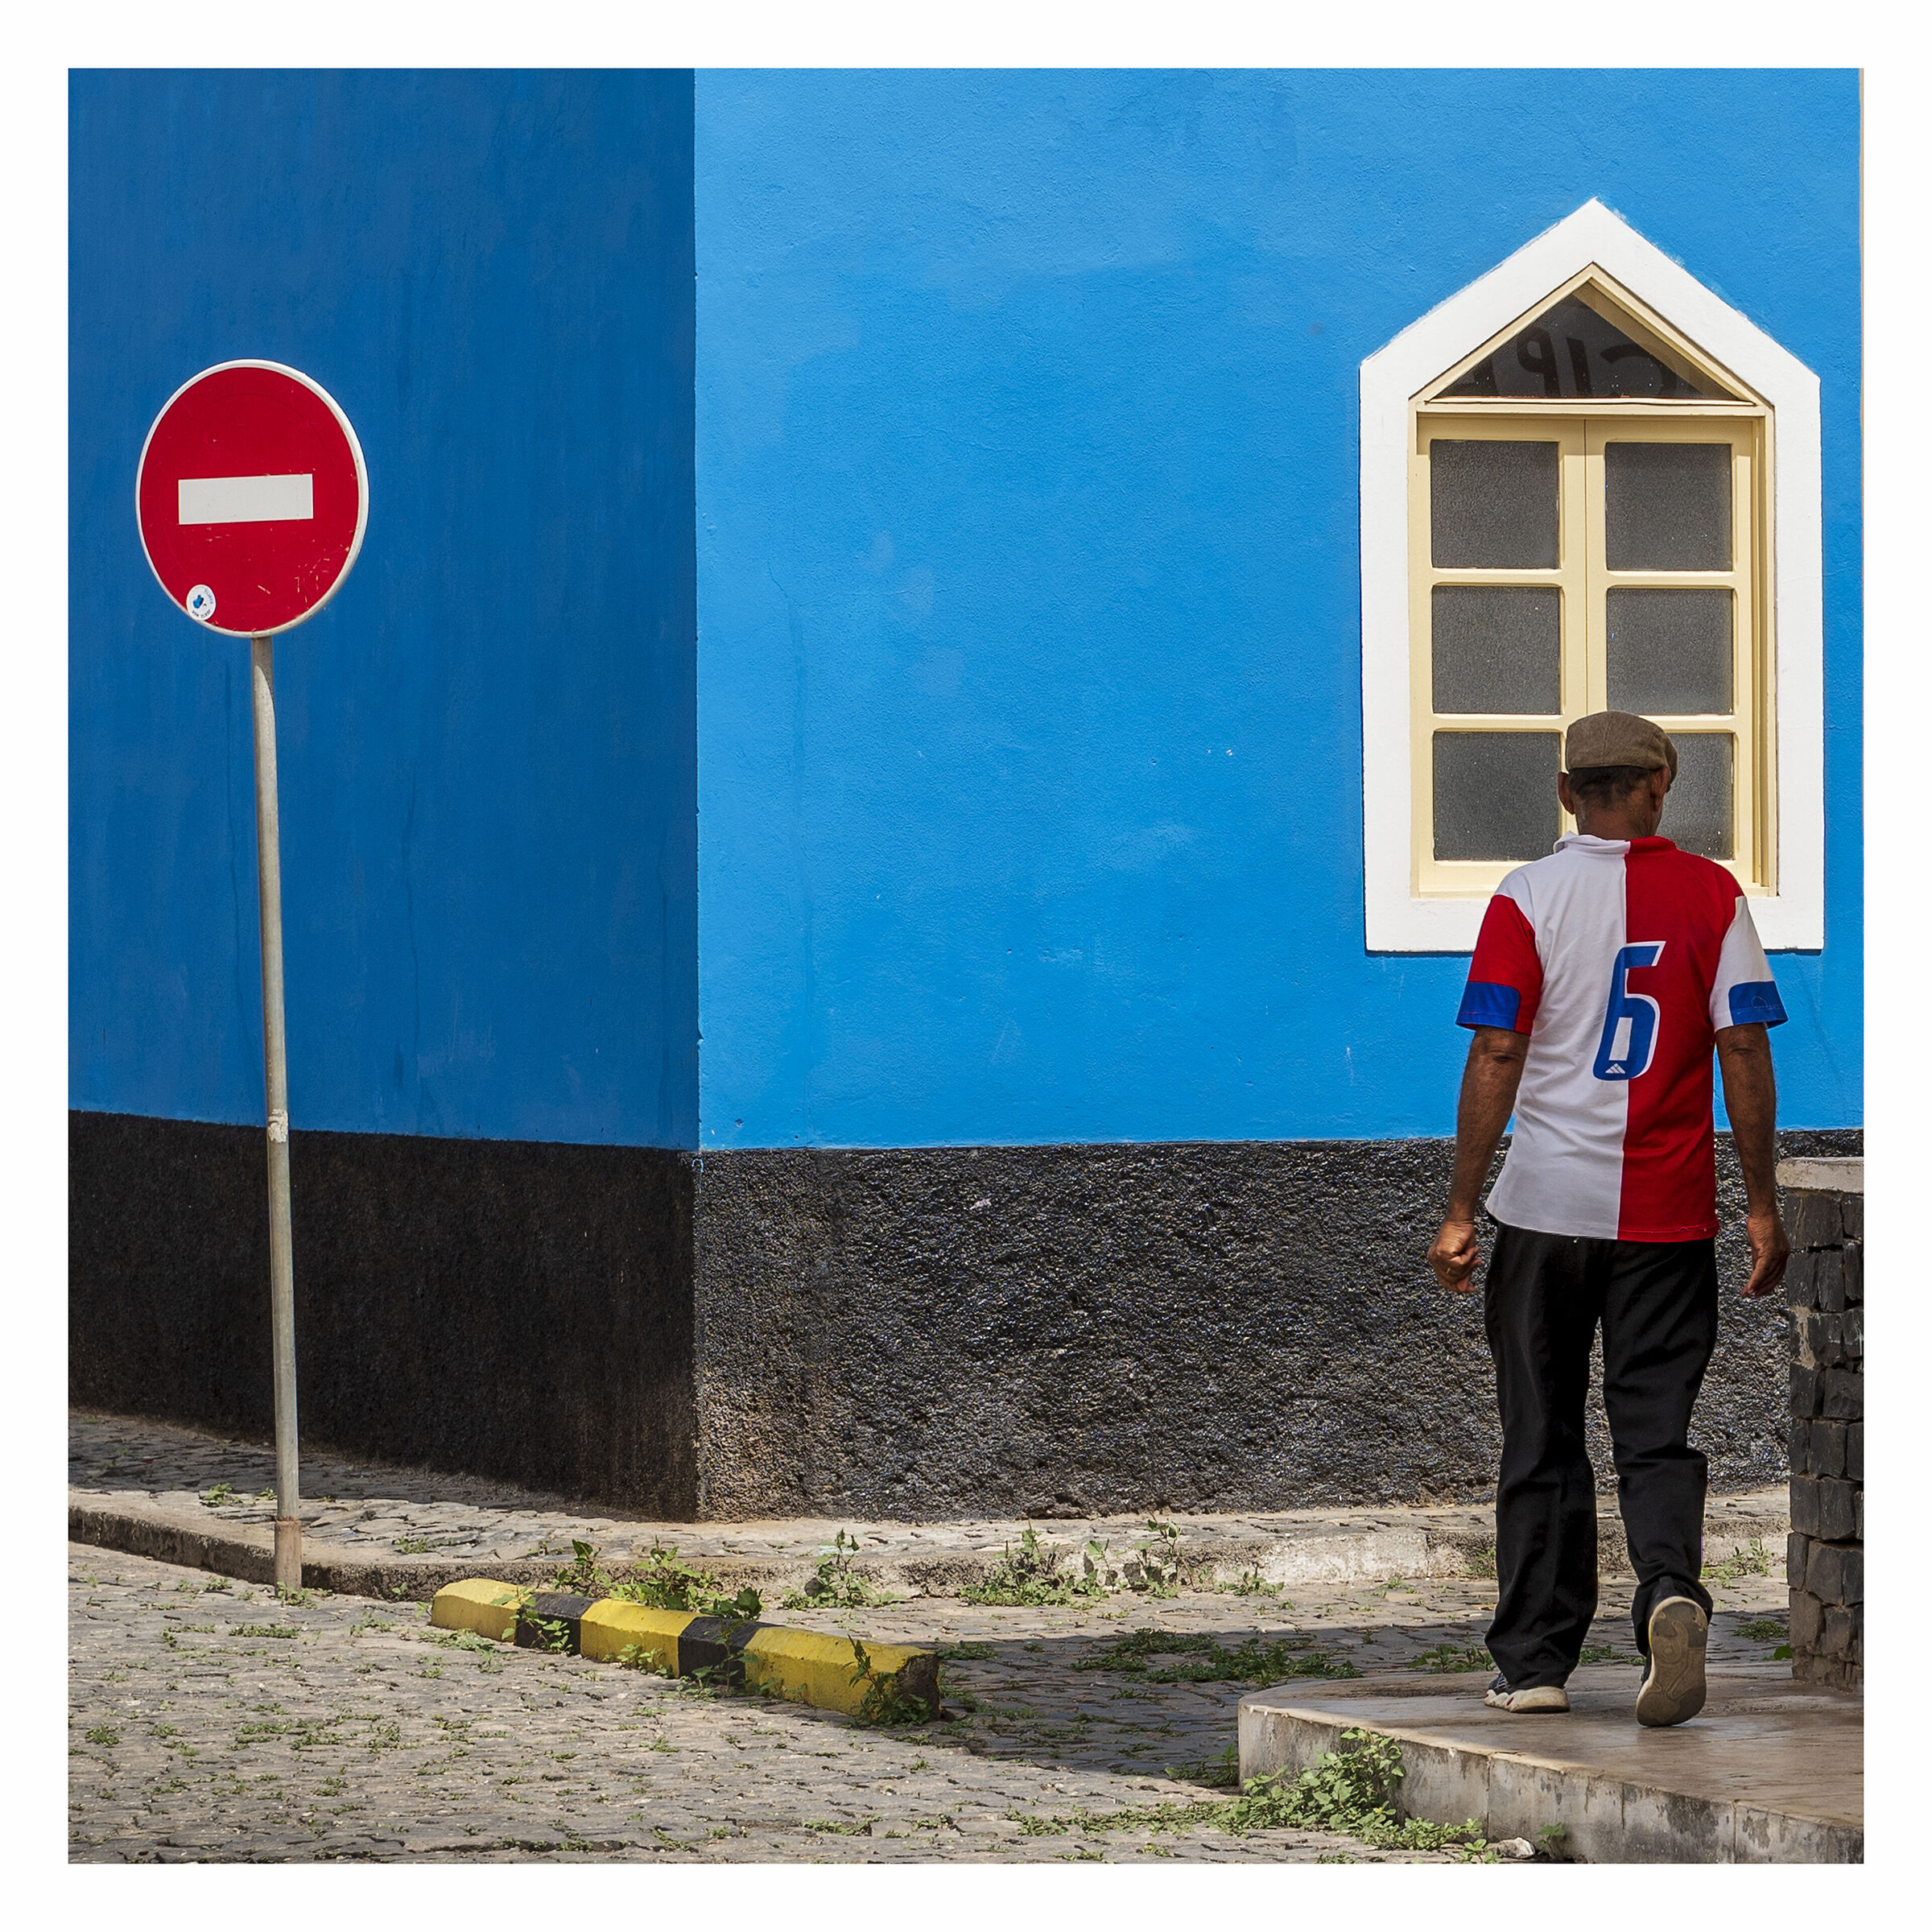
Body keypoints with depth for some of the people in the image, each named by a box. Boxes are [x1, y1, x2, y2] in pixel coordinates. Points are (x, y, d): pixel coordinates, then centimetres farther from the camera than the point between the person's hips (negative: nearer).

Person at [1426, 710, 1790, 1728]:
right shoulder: (1711, 895, 1)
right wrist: (1762, 1205, 4)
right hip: (1669, 1216, 1)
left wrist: (1459, 1211, -4)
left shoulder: (1527, 898, -3)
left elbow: (1496, 1054, -7)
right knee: (1656, 1431, 6)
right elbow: (1745, 1051, -2)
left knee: (1542, 1441, 9)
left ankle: (1535, 1661, 12)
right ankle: (1672, 1588, -21)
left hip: (1545, 1208, -1)